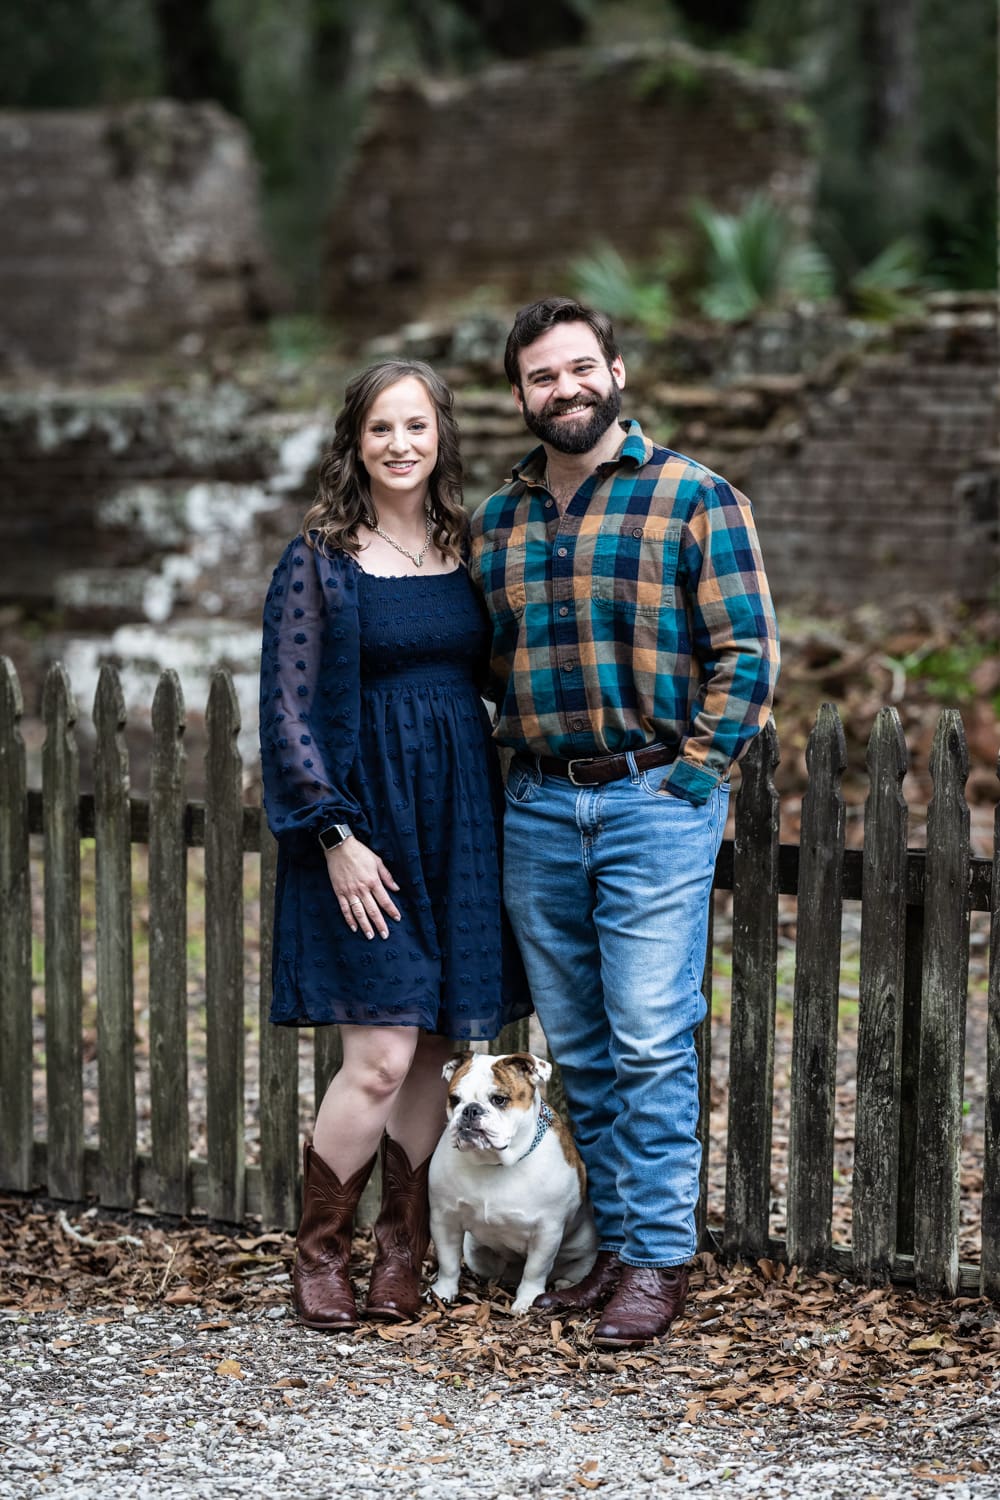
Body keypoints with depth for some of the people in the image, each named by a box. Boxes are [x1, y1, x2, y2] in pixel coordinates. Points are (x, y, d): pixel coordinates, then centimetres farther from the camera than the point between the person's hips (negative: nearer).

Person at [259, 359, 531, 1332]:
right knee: (381, 1057, -10)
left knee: (436, 1052, 6)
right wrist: (336, 834, -13)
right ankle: (318, 1255, 6)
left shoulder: (467, 552, 10)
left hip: (459, 820, 5)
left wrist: (496, 817, 9)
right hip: (363, 818, -4)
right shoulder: (319, 559, -3)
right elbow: (289, 711, -6)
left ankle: (402, 1255, 17)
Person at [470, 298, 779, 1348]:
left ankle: (658, 1259, 1)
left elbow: (747, 652, -5)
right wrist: (515, 764, 8)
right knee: (577, 1048, 9)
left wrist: (688, 776, -9)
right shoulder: (494, 522, 12)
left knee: (651, 1042, -6)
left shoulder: (694, 499, -2)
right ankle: (613, 1241, 18)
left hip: (657, 800, -5)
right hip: (536, 808, 5)